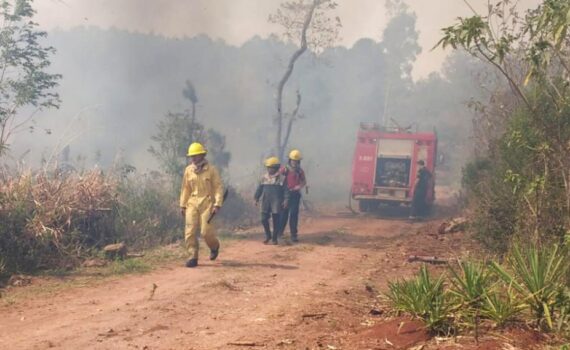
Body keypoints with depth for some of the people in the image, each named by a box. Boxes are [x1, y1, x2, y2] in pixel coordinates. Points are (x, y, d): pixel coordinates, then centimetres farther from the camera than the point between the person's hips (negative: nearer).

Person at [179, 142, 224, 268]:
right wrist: (182, 205, 11)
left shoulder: (211, 169, -4)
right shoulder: (188, 170, 8)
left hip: (207, 202, -4)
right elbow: (185, 189, 14)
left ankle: (214, 246, 24)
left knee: (206, 230, -9)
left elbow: (218, 187, -5)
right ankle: (193, 257, 2)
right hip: (192, 203, 4)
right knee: (190, 231, -6)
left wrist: (217, 204, -14)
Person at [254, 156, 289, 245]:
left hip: (277, 202, -3)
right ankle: (268, 236, 20)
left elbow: (286, 190, -4)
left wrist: (286, 200, -12)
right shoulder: (264, 177, 7)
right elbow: (259, 189, 12)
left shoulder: (282, 178, -3)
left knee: (276, 220, 1)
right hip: (266, 202, 3)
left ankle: (274, 238, 12)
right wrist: (256, 199, 9)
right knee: (264, 219, 0)